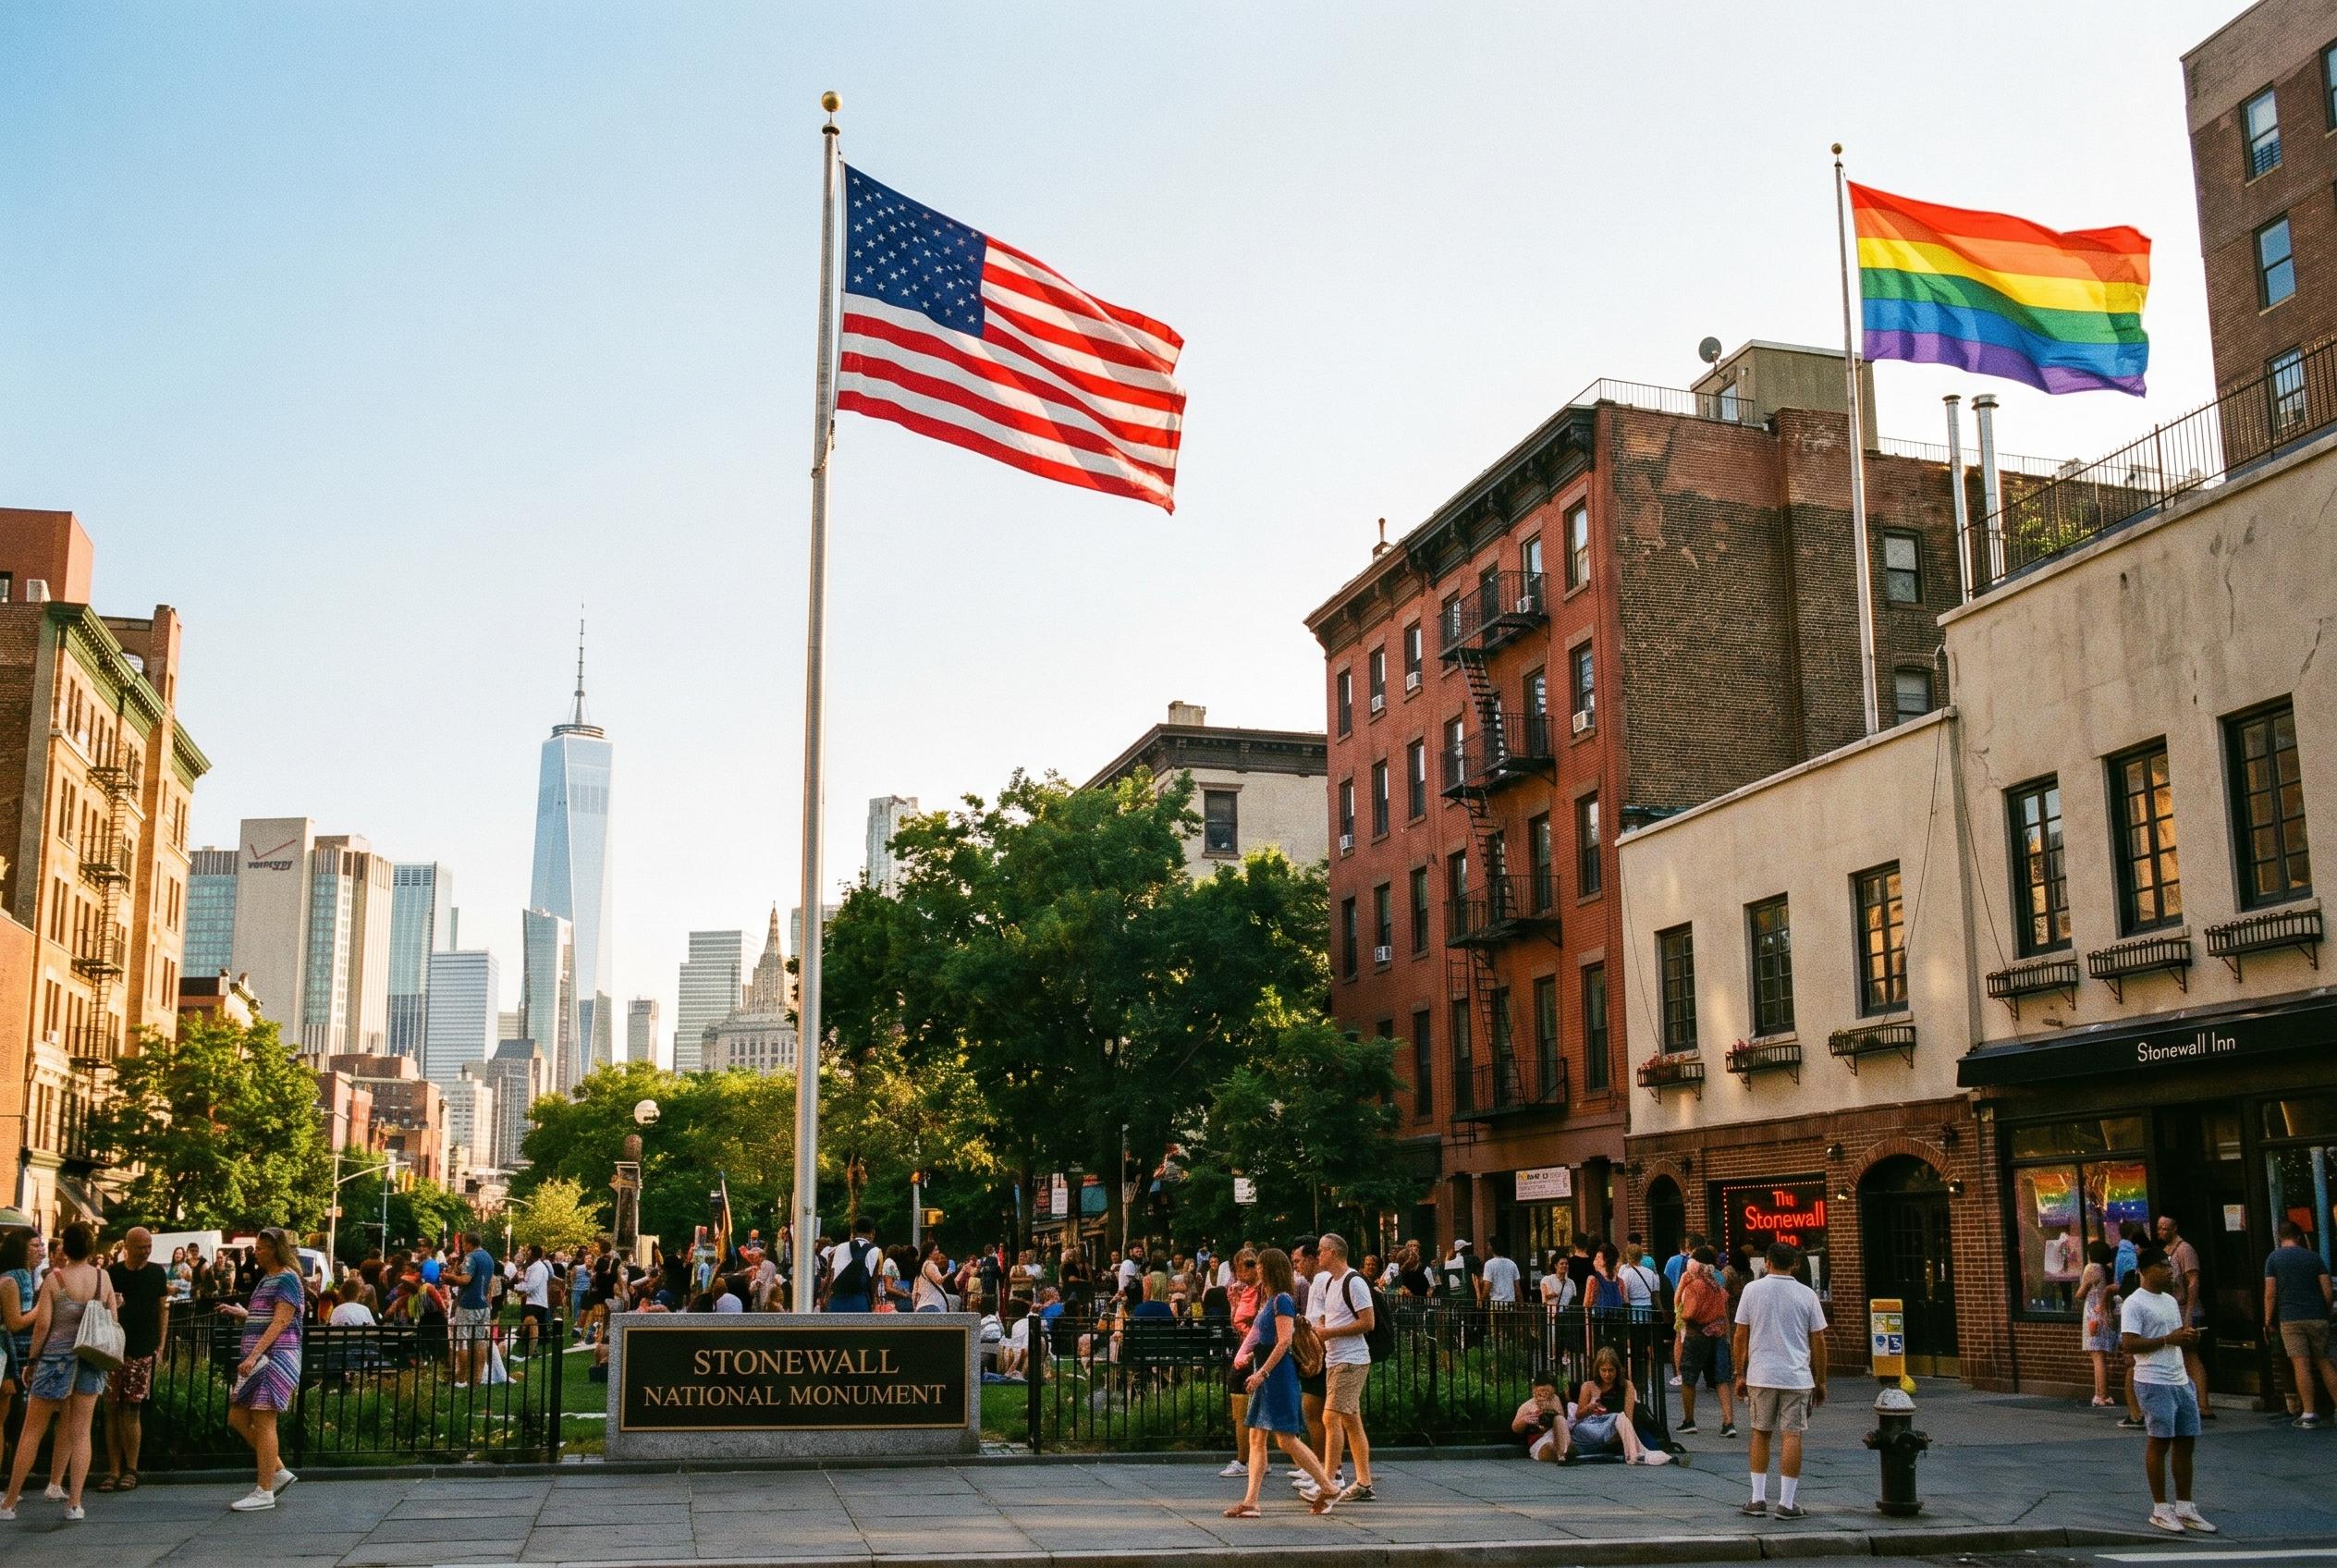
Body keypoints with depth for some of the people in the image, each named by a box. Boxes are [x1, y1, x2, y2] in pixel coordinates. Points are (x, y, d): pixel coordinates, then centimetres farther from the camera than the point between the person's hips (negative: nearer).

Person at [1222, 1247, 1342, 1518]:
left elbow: (1284, 1341, -20)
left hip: (1278, 1374, -10)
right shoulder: (1269, 1300, 17)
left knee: (1286, 1439, -8)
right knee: (1256, 1438, 4)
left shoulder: (1282, 1300, -12)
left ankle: (1329, 1489, 4)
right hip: (1266, 1376, 10)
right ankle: (1250, 1502, 2)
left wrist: (1262, 1373, -21)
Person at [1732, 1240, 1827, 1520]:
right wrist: (1821, 1382, 12)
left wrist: (1740, 1374, 11)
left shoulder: (1752, 1290, 1)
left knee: (1760, 1433, 12)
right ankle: (1786, 1503, 0)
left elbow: (1741, 1336, 2)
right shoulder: (1807, 1295, 0)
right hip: (1797, 1378, -1)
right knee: (1791, 1437, 0)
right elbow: (1818, 1340, 3)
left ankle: (1758, 1499, 13)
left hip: (1760, 1376, 1)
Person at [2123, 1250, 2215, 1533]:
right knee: (2159, 1443, -2)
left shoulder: (2170, 1301, 17)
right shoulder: (2135, 1304, -10)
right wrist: (2168, 1340, -19)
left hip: (2181, 1380, 8)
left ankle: (2185, 1508, 16)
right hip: (2154, 1383, -8)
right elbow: (2129, 1344, -18)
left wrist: (2188, 1337, 2)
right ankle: (2160, 1510, 6)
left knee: (2185, 1442, 8)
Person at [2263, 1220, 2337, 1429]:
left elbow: (2270, 1294, -3)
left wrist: (2268, 1322, 2)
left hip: (2290, 1319, -2)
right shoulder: (2314, 1257, 7)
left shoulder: (2274, 1259, 1)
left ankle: (2309, 1414, -8)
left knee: (2301, 1365, -5)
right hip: (2317, 1317, 2)